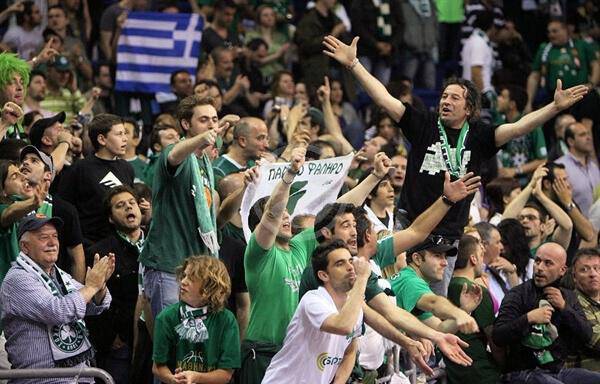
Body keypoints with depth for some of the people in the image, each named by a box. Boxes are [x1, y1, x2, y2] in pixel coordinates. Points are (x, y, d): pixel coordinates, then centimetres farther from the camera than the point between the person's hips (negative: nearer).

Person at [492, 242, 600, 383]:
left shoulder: (569, 297, 14)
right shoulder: (518, 295, -2)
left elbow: (586, 336, 5)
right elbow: (498, 337, -11)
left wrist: (564, 308, -6)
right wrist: (528, 319, -23)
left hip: (558, 370, 5)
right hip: (523, 372, -5)